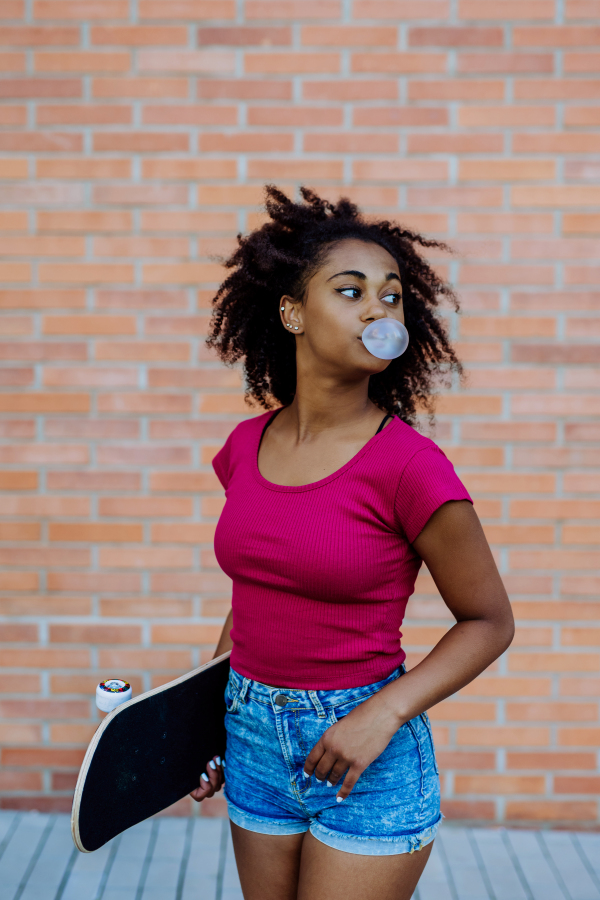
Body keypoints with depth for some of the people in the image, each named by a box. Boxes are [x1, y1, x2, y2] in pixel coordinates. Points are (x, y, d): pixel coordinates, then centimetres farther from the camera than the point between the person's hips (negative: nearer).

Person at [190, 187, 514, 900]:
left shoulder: (409, 464, -16)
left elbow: (489, 621, -7)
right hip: (253, 736, 5)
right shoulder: (246, 447, 0)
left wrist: (382, 714, -17)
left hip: (366, 756, -5)